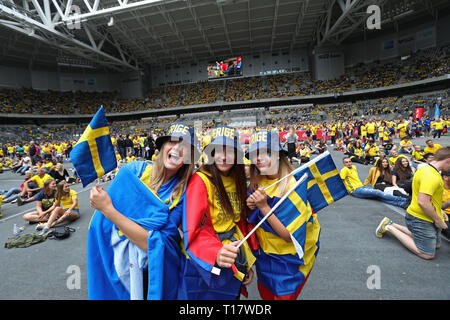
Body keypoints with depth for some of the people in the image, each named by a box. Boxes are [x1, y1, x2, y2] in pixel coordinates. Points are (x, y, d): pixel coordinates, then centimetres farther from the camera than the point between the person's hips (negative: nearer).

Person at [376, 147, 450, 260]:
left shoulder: (427, 169, 9)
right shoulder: (431, 176, -25)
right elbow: (422, 202, -32)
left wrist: (438, 211, 15)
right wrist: (437, 220, -18)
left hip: (428, 217, 10)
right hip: (421, 219, -10)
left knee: (436, 245, 22)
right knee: (428, 254, -5)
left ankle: (392, 225, 16)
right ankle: (390, 228, -2)